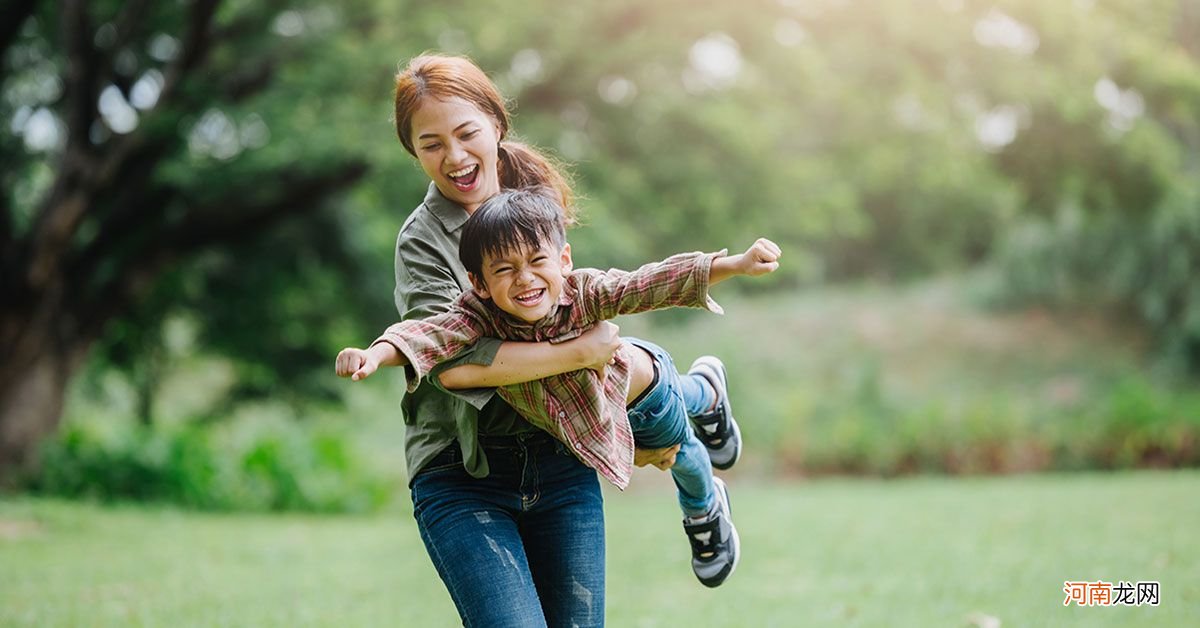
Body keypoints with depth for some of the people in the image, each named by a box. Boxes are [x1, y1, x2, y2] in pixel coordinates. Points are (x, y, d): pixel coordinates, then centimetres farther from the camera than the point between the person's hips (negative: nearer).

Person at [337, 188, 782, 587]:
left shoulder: (583, 293, -42)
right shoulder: (481, 318, -40)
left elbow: (655, 284, -49)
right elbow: (429, 333, -55)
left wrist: (736, 264, -59)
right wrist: (376, 354, -75)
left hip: (634, 375, -3)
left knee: (678, 449, 27)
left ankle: (705, 511, 65)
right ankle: (702, 389, 73)